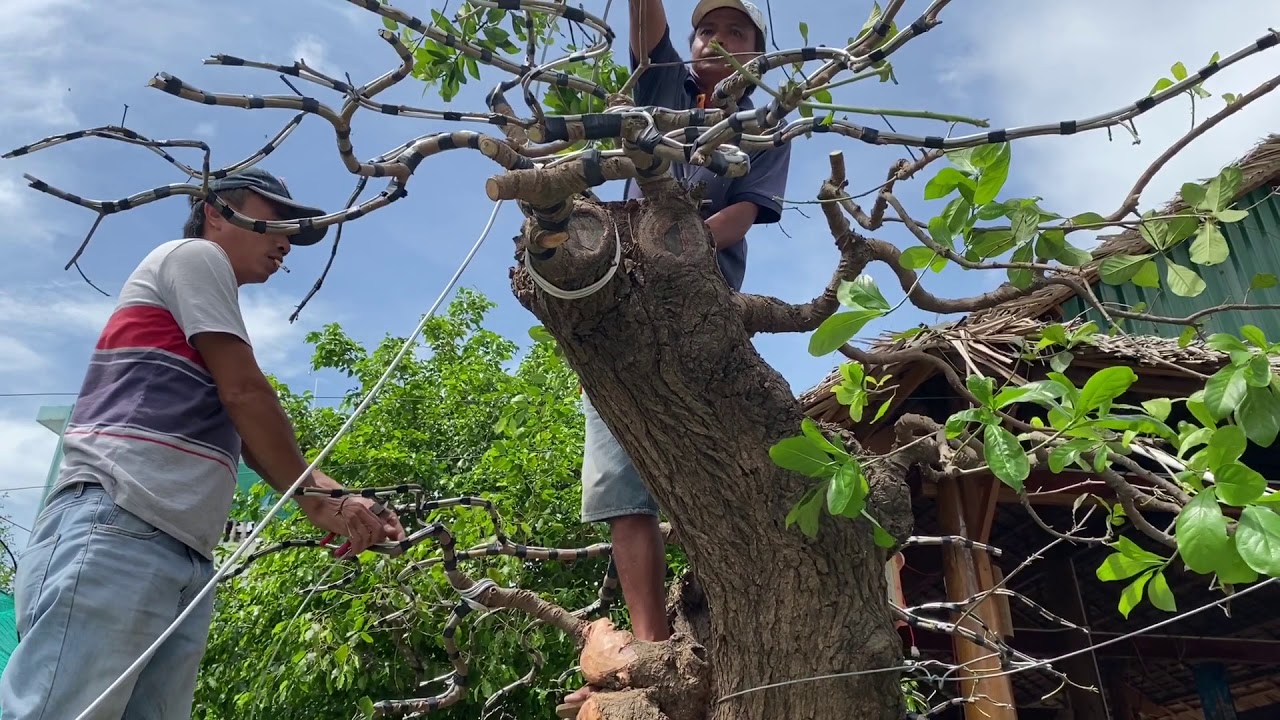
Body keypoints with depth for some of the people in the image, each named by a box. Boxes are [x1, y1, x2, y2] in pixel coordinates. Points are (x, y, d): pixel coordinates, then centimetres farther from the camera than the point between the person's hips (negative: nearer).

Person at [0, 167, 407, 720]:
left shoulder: (204, 320, 33)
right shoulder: (194, 255, 7)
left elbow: (246, 437, 24)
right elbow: (244, 393, -3)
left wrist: (341, 499, 13)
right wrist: (316, 500, 3)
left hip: (183, 554, 9)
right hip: (116, 527, -9)